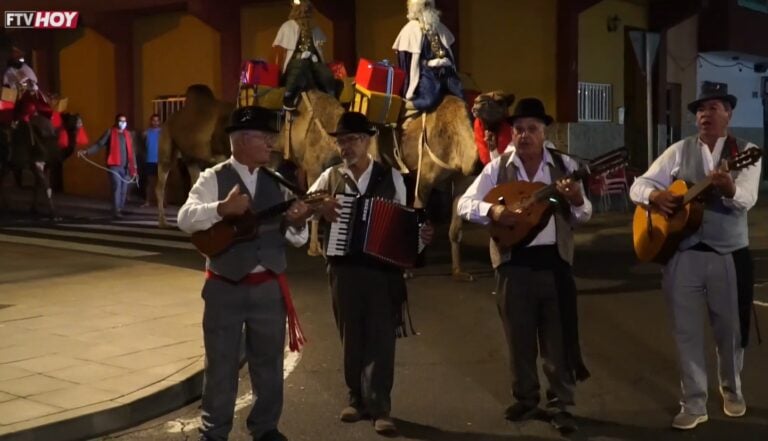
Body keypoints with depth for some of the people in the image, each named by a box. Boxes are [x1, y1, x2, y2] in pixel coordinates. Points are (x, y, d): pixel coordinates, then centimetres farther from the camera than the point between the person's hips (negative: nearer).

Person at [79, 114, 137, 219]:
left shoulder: (128, 134, 13)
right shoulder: (110, 132, 2)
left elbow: (132, 152, 14)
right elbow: (99, 144, -5)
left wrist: (134, 168, 10)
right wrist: (86, 151, -20)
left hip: (126, 167, 4)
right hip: (114, 166, -4)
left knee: (124, 190, 4)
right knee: (117, 187, -15)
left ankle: (120, 210, 16)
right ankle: (116, 211, -15)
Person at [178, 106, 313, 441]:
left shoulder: (277, 182, 5)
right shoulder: (213, 179, -6)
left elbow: (296, 239, 5)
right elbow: (185, 219, -18)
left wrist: (297, 223, -18)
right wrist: (222, 209, -32)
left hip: (269, 287, 4)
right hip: (224, 287, -3)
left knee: (269, 361, 14)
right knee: (221, 363, 8)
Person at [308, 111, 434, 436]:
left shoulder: (391, 177, 4)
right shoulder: (330, 177, 6)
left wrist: (420, 235, -11)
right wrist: (320, 208, -15)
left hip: (383, 268, -1)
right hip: (343, 268, 2)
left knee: (381, 337, -2)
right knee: (351, 336, 11)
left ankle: (380, 407, 3)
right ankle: (357, 399, 25)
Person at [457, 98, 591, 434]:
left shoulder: (564, 165, 3)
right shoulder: (497, 168, 2)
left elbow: (583, 216, 5)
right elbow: (464, 205, -1)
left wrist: (577, 200, -18)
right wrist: (493, 211, -20)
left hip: (554, 261, 0)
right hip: (514, 262, 0)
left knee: (559, 337, 4)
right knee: (519, 336, 11)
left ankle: (561, 405, 16)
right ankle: (525, 398, 27)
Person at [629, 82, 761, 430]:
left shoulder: (745, 151, -1)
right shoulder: (680, 151, 5)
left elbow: (747, 199, -17)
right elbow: (638, 185, 4)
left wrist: (729, 188, -40)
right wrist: (655, 196, -19)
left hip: (729, 256, -1)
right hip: (683, 255, 1)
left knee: (730, 331, 12)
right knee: (687, 332, 5)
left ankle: (732, 391, 37)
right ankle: (694, 404, 17)